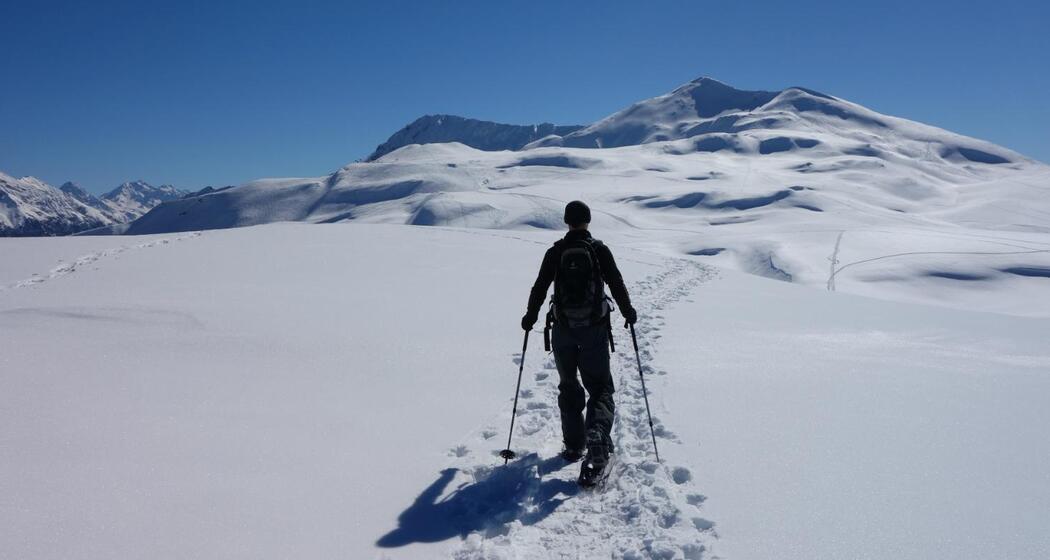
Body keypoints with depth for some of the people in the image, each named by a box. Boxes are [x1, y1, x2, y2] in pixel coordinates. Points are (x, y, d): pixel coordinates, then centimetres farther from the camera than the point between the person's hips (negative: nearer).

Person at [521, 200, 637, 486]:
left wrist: (530, 317, 18)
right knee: (600, 386, 5)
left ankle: (574, 445, 18)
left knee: (568, 387, 16)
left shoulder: (555, 252, 0)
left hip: (563, 329, 1)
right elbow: (617, 284, 0)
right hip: (595, 328, -1)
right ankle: (597, 433, -22)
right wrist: (628, 312, 16)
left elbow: (540, 287, 3)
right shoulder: (600, 250, -2)